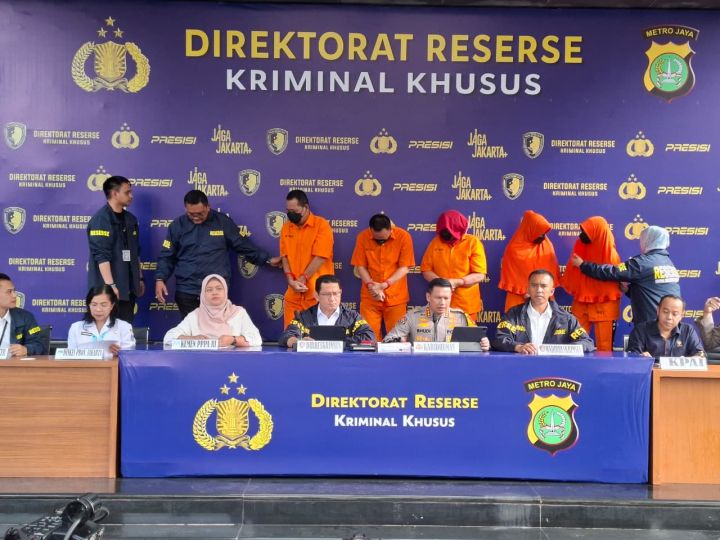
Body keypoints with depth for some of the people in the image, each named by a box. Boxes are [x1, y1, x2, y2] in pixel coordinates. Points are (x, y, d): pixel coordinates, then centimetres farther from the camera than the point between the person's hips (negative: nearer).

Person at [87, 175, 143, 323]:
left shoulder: (130, 219, 13)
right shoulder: (100, 219, -11)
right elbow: (101, 256, -19)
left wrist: (140, 278, 19)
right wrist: (110, 285, -24)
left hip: (128, 287, 7)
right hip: (108, 288, -7)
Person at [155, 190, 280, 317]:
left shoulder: (223, 222, 3)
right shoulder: (177, 225, 4)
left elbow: (243, 245, 10)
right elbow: (166, 257, 6)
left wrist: (267, 259, 7)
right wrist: (160, 279, -8)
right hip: (186, 292, 1)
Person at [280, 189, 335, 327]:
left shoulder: (322, 225, -7)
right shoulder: (286, 228, 10)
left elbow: (320, 257, -13)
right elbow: (285, 256, 7)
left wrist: (302, 279, -13)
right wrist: (291, 280, -8)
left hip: (318, 293, -5)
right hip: (294, 293, 5)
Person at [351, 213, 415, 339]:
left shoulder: (403, 236, -9)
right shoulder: (362, 237, -4)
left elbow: (404, 267, -8)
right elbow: (360, 266, -1)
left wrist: (384, 285, -19)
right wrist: (371, 286, -17)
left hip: (396, 297, -1)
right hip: (369, 297, 1)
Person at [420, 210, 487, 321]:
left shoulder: (473, 242, -5)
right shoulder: (435, 242, 3)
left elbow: (480, 274, -9)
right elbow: (426, 270, 5)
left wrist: (456, 282, -20)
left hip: (466, 305, -2)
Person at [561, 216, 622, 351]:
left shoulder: (610, 255, -12)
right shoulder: (581, 247, 3)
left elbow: (615, 279, -7)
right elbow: (571, 277, 12)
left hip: (603, 307, -4)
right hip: (580, 304, 5)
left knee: (604, 347, 3)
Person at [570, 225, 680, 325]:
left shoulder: (643, 262, -11)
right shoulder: (669, 263, 13)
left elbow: (612, 272, -10)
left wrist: (583, 265, -1)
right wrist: (627, 288, 18)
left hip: (651, 324, -7)